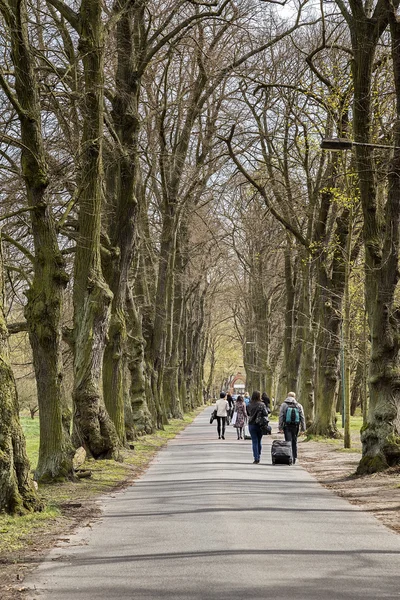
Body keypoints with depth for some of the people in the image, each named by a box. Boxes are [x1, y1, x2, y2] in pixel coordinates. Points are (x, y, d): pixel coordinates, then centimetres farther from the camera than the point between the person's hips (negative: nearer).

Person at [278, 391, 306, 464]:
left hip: (287, 426, -2)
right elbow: (302, 417, 5)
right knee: (294, 442, 12)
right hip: (296, 427, 2)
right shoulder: (299, 406, 5)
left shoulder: (283, 405, 0)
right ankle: (294, 459, 16)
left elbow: (281, 416, -3)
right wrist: (303, 428, 9)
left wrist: (280, 427, 0)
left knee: (288, 442, -3)